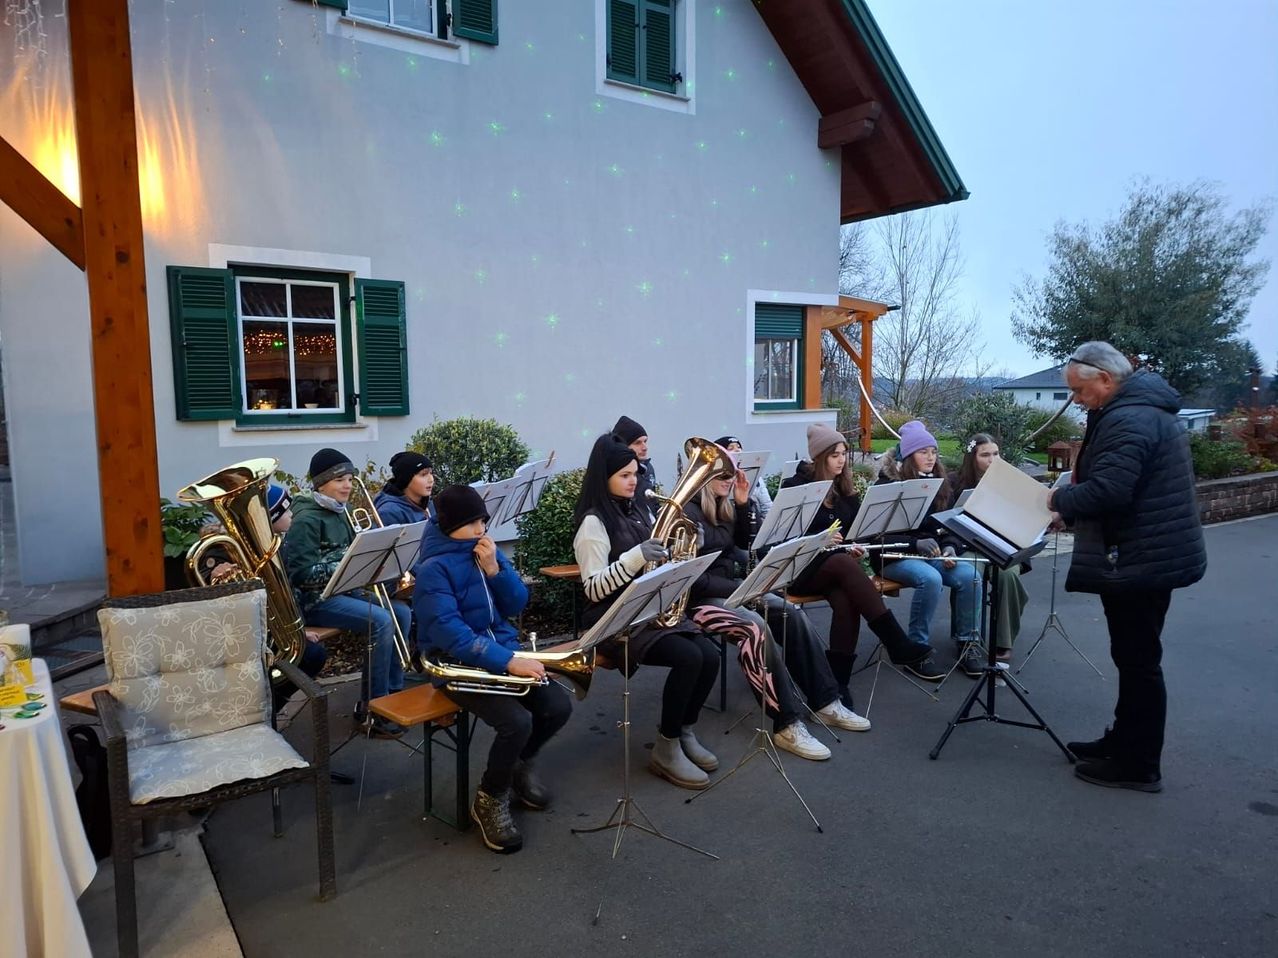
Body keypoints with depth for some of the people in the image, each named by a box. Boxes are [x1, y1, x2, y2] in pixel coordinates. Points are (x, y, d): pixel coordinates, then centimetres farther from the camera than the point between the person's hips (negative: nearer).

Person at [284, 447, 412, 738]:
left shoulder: (340, 512, 10)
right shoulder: (307, 519, -15)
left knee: (402, 613, -6)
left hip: (344, 590, 8)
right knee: (382, 621, -25)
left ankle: (393, 692, 3)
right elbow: (302, 573, -22)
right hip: (315, 598, -8)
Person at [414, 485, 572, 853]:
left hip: (503, 650, 7)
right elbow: (451, 634, -26)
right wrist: (508, 662, -32)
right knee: (517, 722, -27)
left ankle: (519, 765, 20)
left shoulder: (488, 551, 4)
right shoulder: (433, 569, -17)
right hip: (459, 663, -6)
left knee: (558, 705, -11)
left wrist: (494, 569, -15)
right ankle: (490, 799, 1)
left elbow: (516, 606, 3)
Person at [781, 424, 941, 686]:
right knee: (844, 564, -35)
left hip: (837, 565, 4)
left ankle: (838, 683, -33)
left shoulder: (845, 489, 14)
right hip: (801, 566, -4)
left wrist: (855, 548, -3)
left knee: (846, 600, -31)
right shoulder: (796, 486, -2)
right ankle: (901, 647, -36)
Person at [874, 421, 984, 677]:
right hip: (896, 556, -5)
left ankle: (967, 644, -8)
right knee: (930, 579, -34)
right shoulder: (887, 485, -3)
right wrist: (915, 544, -24)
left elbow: (949, 527, 16)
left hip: (933, 553, 5)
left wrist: (950, 547, -7)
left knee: (970, 575, -23)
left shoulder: (937, 484, 14)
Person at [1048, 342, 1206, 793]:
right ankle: (1125, 741, 31)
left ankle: (1138, 766, 11)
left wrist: (1059, 498, -13)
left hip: (1138, 562, -11)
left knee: (1138, 661, -1)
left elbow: (1107, 491, -31)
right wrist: (1074, 494, 9)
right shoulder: (1146, 409, 15)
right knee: (1136, 658, 19)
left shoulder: (1127, 420, -21)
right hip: (1153, 556, 11)